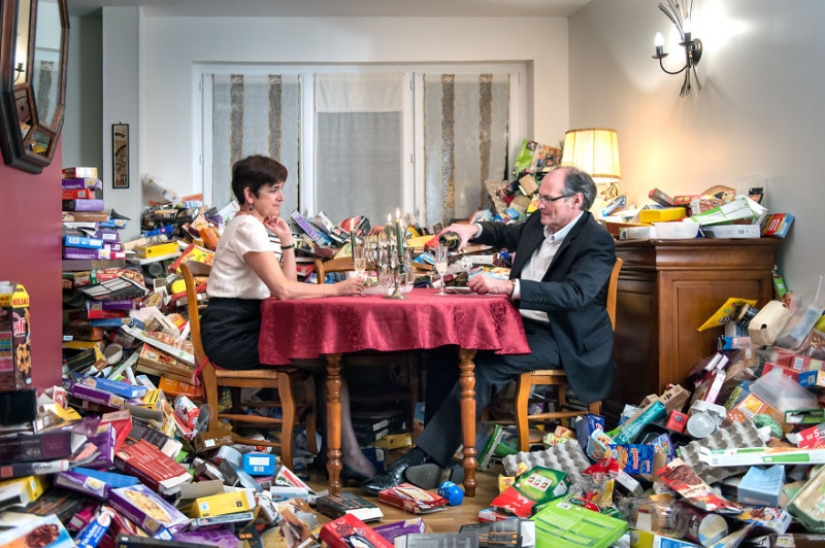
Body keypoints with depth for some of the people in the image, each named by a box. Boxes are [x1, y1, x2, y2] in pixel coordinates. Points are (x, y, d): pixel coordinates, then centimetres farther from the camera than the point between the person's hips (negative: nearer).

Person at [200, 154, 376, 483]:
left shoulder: (254, 226, 18)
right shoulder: (248, 227, -13)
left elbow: (289, 284, 15)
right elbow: (282, 289, -23)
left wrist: (287, 242, 5)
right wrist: (335, 288, -17)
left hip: (246, 327, 9)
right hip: (231, 335, -9)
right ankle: (348, 456, -13)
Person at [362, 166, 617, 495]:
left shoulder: (597, 242, -13)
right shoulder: (538, 223, 11)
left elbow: (574, 293, -30)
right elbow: (510, 235, 35)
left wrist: (506, 287, -38)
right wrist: (474, 230, 13)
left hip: (557, 338, -8)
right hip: (518, 322, 9)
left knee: (484, 368, -31)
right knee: (444, 352, -12)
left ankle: (419, 459, -29)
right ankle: (435, 453, -10)